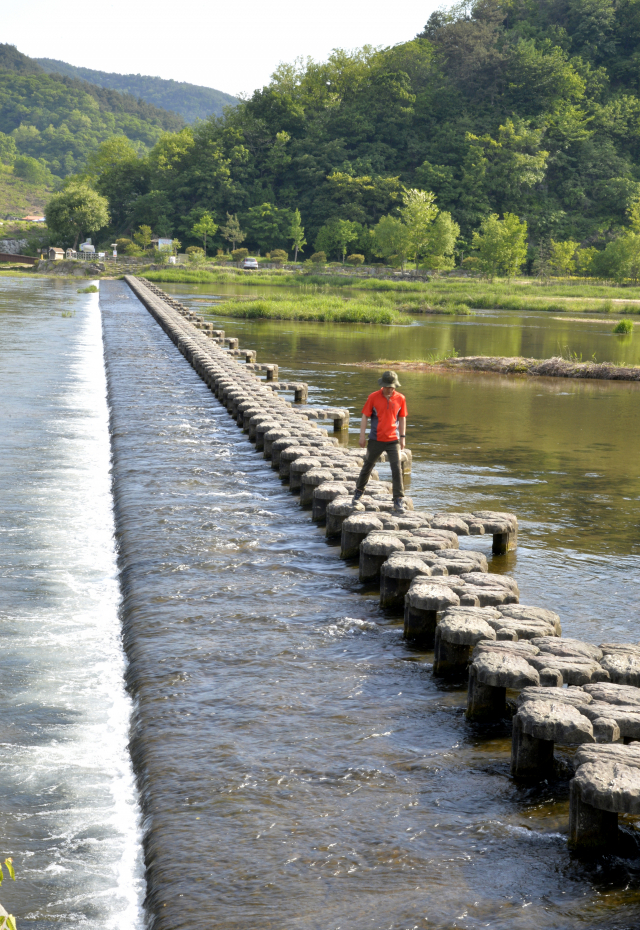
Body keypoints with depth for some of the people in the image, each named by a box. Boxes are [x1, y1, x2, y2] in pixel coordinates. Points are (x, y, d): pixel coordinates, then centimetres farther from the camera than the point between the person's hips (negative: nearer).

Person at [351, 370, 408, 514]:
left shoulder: (400, 398, 1)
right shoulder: (373, 397, -5)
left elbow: (402, 418, 10)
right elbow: (365, 416, -1)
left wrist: (403, 437, 8)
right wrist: (362, 436, -4)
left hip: (393, 440, 1)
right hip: (376, 440, -1)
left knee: (397, 469, -9)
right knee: (367, 467, 12)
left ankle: (399, 501, -4)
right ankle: (358, 493, 32)